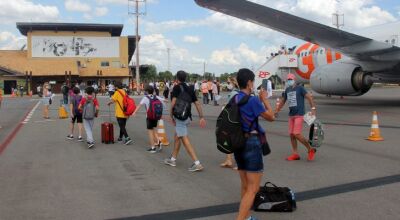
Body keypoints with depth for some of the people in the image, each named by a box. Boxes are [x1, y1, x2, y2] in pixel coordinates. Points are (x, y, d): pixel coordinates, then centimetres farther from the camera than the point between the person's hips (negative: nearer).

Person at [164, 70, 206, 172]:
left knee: (185, 140, -10)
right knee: (177, 137, 22)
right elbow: (197, 103, 8)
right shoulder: (189, 89, 13)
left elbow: (173, 102, -16)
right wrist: (201, 117, 6)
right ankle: (173, 159, 33)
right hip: (187, 117, 8)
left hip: (179, 117, -8)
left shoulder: (177, 87, -6)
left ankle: (197, 163, -16)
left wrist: (171, 115, -6)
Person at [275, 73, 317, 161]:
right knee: (291, 135, 4)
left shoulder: (300, 88, -4)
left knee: (297, 134, -14)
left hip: (299, 115, -6)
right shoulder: (287, 90, 13)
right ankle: (295, 154, 12)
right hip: (291, 115, 6)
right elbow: (283, 101, 24)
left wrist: (313, 108, -22)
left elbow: (309, 97, -10)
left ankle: (310, 149, 2)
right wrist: (277, 110, 23)